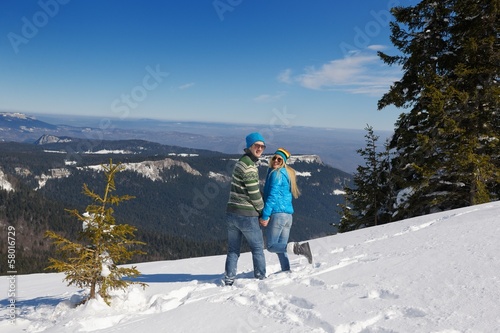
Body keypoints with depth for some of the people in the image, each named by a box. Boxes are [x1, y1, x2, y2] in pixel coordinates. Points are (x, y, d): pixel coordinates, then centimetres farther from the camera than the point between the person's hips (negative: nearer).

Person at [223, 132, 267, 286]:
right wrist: (263, 211, -2)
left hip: (231, 213, 8)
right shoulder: (249, 166, -17)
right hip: (247, 215, -8)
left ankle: (229, 280, 16)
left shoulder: (241, 161, 13)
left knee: (233, 250, 14)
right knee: (258, 248, 11)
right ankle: (261, 278, 22)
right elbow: (254, 194, -16)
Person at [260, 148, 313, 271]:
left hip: (277, 214, -9)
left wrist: (265, 216, -16)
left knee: (271, 246, -3)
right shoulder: (287, 173, 19)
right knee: (281, 248, 12)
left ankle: (297, 248, -19)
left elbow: (272, 196, -15)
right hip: (288, 215, 9)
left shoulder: (276, 173, -8)